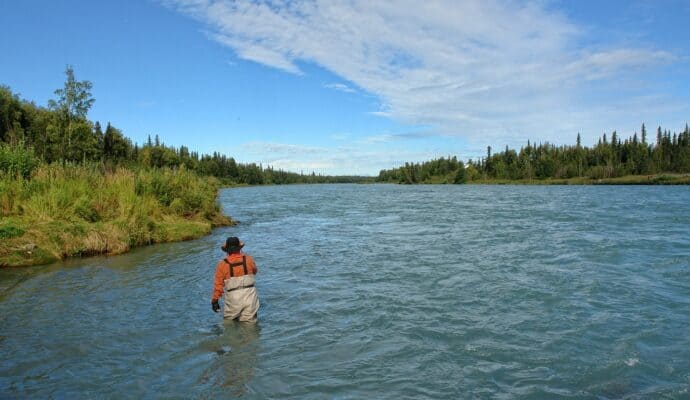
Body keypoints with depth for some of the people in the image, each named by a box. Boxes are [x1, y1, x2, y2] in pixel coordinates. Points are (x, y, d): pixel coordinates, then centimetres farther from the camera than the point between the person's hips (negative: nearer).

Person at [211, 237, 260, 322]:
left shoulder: (222, 264, -8)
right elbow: (255, 271, 17)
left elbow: (218, 284, -5)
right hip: (250, 296, 1)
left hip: (233, 299, -1)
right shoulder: (248, 259, -3)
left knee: (228, 321, 18)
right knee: (248, 323, 7)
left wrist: (215, 300, 5)